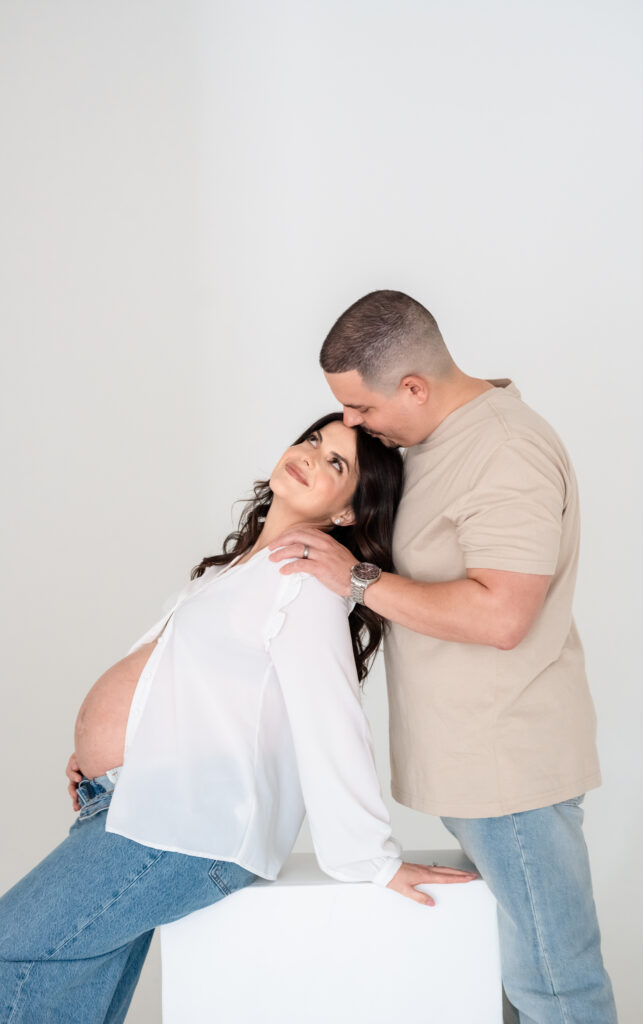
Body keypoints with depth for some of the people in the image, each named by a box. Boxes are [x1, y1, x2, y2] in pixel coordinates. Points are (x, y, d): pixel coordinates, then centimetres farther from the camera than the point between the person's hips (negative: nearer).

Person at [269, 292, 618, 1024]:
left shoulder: (507, 455, -20)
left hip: (508, 764, -10)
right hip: (472, 762, 10)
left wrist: (359, 580, -22)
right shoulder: (436, 439, 11)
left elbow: (499, 616, -28)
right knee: (517, 961, 18)